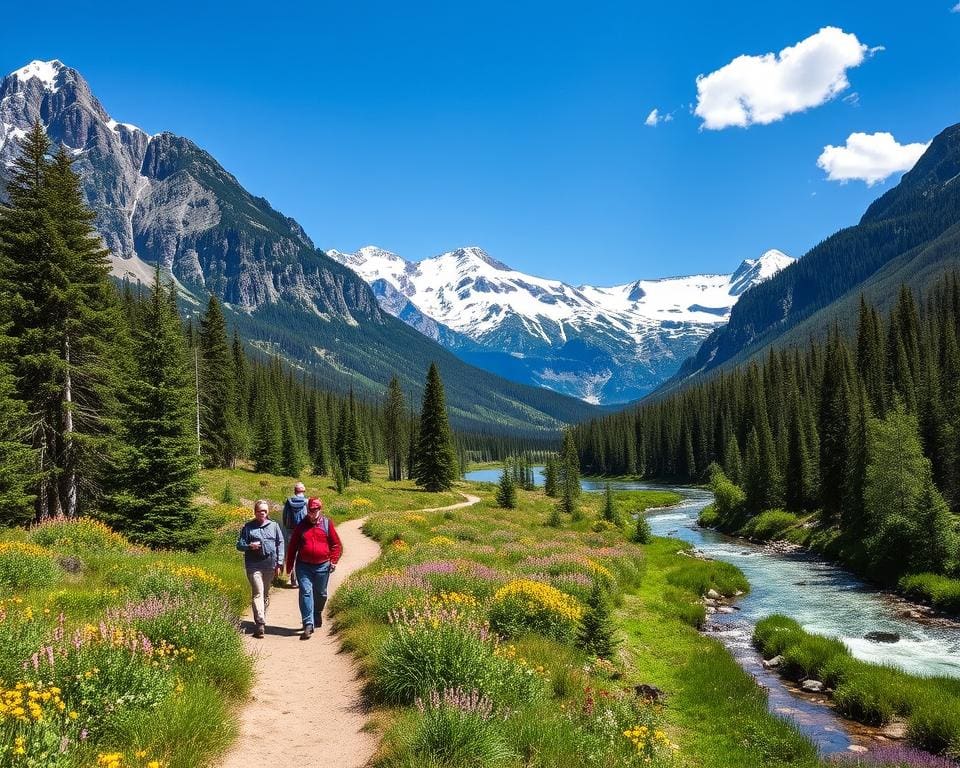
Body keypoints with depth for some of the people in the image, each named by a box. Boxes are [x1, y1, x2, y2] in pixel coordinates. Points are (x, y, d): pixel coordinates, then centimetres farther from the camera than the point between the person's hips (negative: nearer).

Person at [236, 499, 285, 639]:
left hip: (270, 564, 3)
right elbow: (239, 545, 6)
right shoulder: (248, 527, 4)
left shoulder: (274, 526, 8)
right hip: (253, 565, -3)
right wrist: (249, 546, -16)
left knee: (266, 594, 14)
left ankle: (261, 619, 30)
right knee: (258, 593, -12)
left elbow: (280, 544, 9)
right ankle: (260, 624, -16)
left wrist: (279, 563, 3)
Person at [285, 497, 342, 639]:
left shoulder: (327, 523, 0)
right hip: (304, 566, 0)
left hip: (322, 566, 0)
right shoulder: (302, 525, 3)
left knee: (320, 594, 14)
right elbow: (293, 546, 9)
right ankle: (308, 625, -11)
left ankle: (317, 614, 41)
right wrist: (289, 565, 9)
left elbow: (336, 544, 4)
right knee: (305, 592, -11)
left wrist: (333, 561, -7)